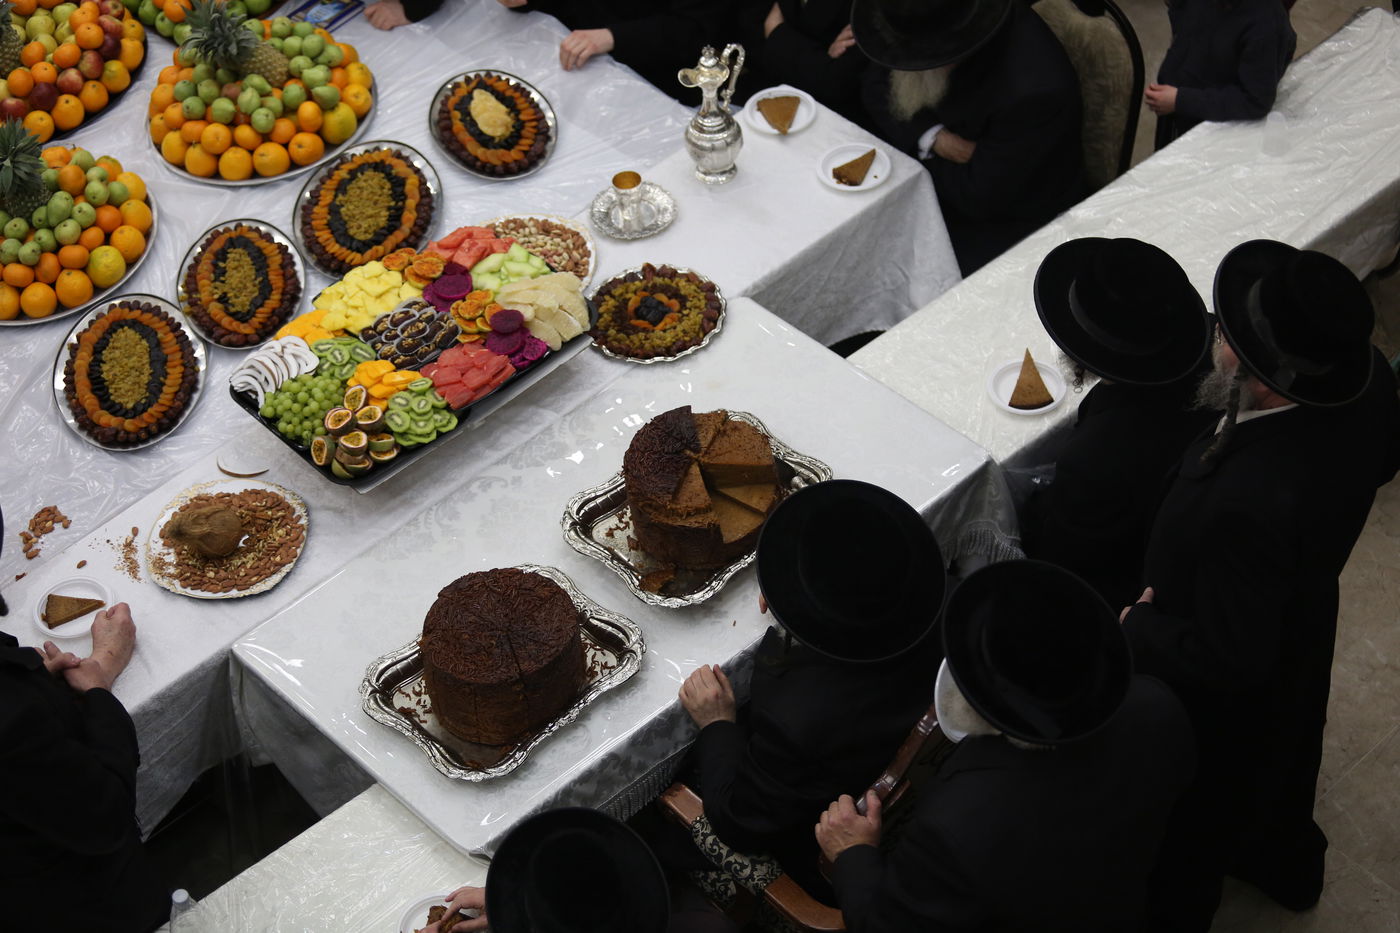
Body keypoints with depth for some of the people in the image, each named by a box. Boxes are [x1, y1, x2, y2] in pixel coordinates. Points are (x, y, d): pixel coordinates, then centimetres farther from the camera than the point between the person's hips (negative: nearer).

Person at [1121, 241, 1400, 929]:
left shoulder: (1250, 504, -48)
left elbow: (1227, 658, -34)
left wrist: (1136, 629, -18)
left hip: (1220, 693, -7)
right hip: (1301, 617, 7)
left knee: (1188, 819, 25)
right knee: (1278, 756, 37)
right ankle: (1285, 864, 67)